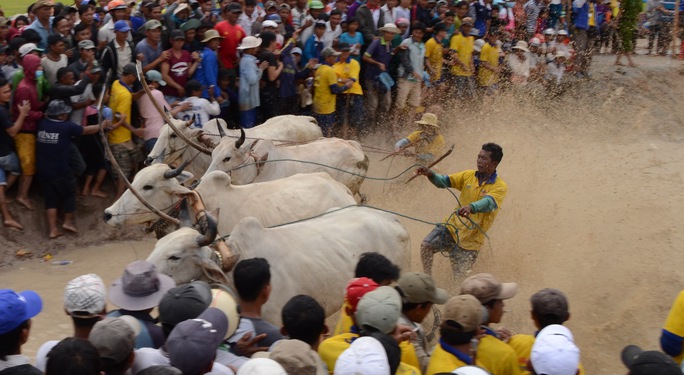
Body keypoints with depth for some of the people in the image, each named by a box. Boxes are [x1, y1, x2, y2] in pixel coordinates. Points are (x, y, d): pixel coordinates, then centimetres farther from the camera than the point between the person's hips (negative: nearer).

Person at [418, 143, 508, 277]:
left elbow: (488, 203, -31)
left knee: (460, 277, -1)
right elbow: (445, 181, -4)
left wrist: (471, 208, -52)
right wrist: (431, 175, -26)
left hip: (471, 238, -4)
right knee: (426, 246, -14)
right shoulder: (469, 175, 3)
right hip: (452, 225, 4)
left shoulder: (500, 186, -13)